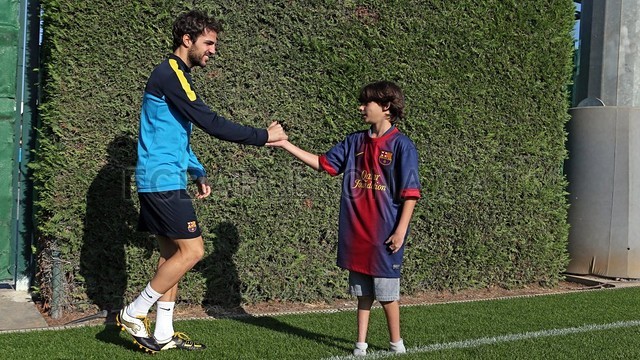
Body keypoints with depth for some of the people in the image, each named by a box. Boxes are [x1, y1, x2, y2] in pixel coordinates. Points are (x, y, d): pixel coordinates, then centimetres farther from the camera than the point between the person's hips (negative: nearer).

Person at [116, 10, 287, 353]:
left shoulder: (175, 75, 17)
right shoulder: (170, 74, -14)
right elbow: (210, 123, -20)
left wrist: (198, 172, 23)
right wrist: (264, 136, -15)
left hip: (161, 182, 10)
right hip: (164, 181, -10)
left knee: (172, 253, 10)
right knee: (191, 250, -9)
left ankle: (163, 334, 14)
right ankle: (133, 315, -1)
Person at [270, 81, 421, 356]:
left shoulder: (401, 146, -10)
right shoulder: (355, 142, 7)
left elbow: (410, 194, -11)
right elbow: (323, 163, 12)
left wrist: (401, 231, -15)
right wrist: (286, 144, 5)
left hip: (385, 236, -5)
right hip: (357, 234, 5)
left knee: (386, 293, 4)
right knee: (362, 292, 13)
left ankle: (396, 344, 20)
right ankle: (361, 344, 21)